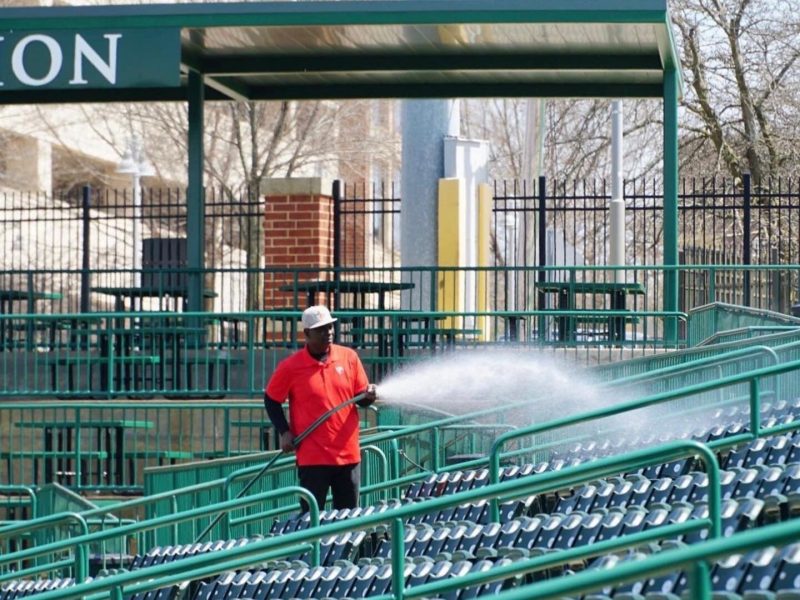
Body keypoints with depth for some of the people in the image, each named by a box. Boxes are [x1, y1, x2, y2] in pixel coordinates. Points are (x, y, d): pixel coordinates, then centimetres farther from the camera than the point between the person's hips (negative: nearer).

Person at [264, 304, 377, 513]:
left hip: (348, 454, 3)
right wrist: (284, 432, -6)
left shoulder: (349, 357, 2)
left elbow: (361, 398, 10)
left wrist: (368, 396, -13)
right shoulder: (290, 367, -6)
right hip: (312, 458, -3)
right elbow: (271, 401, 5)